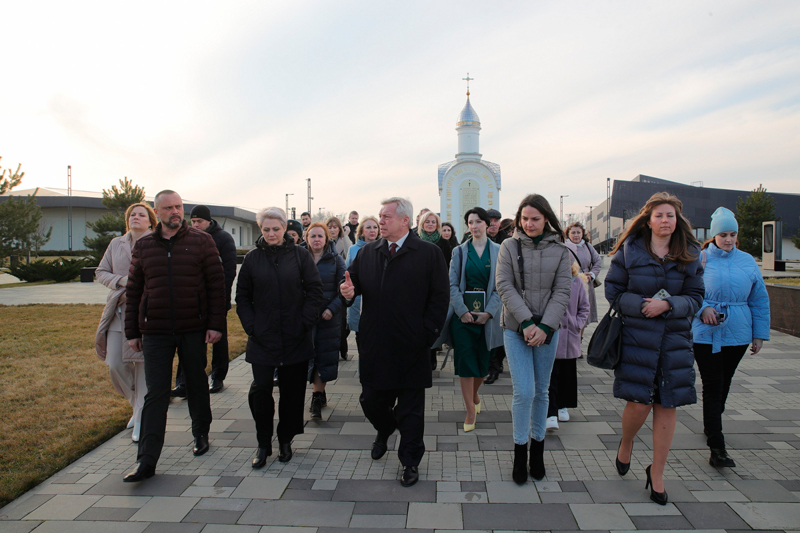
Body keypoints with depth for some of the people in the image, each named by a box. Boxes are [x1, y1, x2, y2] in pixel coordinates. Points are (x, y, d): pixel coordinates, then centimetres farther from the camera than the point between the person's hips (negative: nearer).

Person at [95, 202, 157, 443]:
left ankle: (142, 419, 12)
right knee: (115, 365, 1)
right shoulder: (116, 244, 13)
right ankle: (136, 404, 28)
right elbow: (101, 272, 14)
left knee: (144, 366, 0)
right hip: (118, 312, 4)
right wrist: (121, 280, -4)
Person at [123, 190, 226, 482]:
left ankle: (201, 434, 35)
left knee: (197, 385, 14)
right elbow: (133, 291, 10)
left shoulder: (201, 241, -1)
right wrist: (132, 332, 7)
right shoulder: (143, 246, 7)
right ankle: (147, 461, 6)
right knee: (156, 394, 1)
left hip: (194, 330, -1)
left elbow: (216, 284, -3)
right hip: (155, 332, 1)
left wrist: (216, 324, -9)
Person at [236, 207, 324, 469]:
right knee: (260, 388, -3)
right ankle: (263, 444, 16)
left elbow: (315, 291, 0)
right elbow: (242, 297, 8)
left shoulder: (300, 255, 0)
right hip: (262, 338, 1)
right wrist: (251, 326, -3)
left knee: (292, 390, 8)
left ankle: (285, 440, 26)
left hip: (296, 338, 0)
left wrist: (305, 322, -8)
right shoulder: (252, 258, 5)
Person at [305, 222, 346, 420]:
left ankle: (317, 398, 9)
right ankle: (320, 395, 19)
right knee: (311, 356, 5)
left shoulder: (336, 260, 0)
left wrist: (332, 309, -14)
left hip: (329, 317, -1)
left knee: (324, 357, 0)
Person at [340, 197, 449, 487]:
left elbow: (439, 297, -7)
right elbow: (354, 280, 13)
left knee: (410, 409, 9)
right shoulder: (367, 252, 8)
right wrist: (349, 290, -11)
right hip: (373, 346, 4)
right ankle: (384, 431, 48)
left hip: (411, 347, -4)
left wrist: (427, 334, -13)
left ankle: (410, 462, 28)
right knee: (371, 400, 15)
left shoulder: (429, 253, -5)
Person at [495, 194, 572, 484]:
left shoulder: (560, 250, 3)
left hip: (548, 329, 2)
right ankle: (520, 450, 13)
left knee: (541, 390, 11)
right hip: (516, 328, -2)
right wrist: (526, 322, -15)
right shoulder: (509, 246, -1)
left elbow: (562, 291, -1)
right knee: (524, 392, -6)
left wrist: (544, 327, -12)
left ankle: (538, 447, 28)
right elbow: (504, 286, -7)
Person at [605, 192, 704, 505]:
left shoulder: (690, 255, 6)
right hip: (636, 335, -2)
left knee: (667, 405, 5)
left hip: (675, 337, 3)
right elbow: (612, 290, 0)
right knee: (638, 402, -5)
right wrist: (643, 305, -14)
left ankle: (656, 473, 22)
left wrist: (668, 305, -14)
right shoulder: (629, 250, -1)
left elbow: (695, 297, 5)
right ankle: (625, 445, 30)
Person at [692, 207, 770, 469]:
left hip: (738, 334, 4)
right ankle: (717, 448, -3)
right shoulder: (700, 259, -5)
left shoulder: (747, 261, 6)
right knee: (712, 386, -6)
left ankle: (711, 426, 40)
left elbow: (759, 300, 12)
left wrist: (759, 334, 10)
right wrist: (703, 308, -22)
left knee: (724, 384, 17)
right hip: (706, 334, -4)